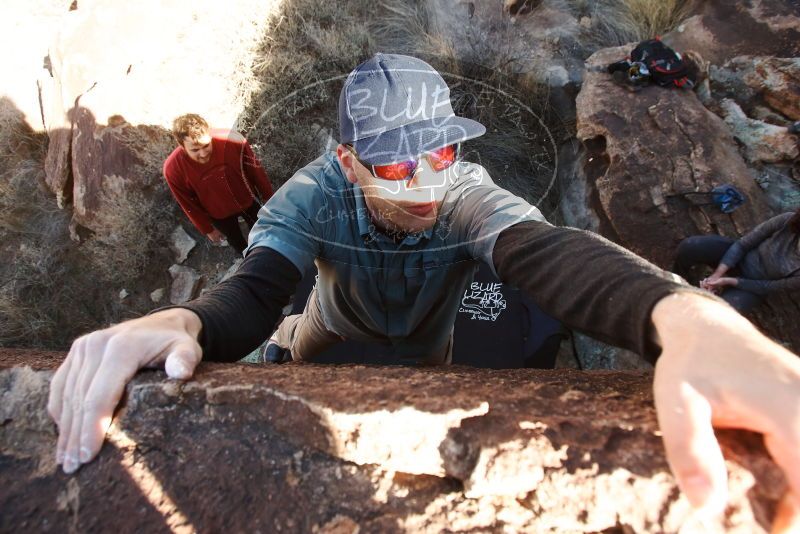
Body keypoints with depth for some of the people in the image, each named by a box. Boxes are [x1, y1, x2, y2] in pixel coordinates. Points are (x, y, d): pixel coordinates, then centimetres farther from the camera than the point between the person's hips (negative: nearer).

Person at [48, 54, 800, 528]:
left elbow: (546, 252, -55)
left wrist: (686, 319, -75)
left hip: (425, 351, 1)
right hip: (336, 341, 0)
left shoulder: (468, 195, -36)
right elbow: (254, 290, -44)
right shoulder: (312, 197, -33)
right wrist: (183, 321, -68)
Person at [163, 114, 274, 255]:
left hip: (248, 201, 0)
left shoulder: (232, 140, -34)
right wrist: (207, 229, -2)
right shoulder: (173, 169, -31)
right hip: (219, 214, 0)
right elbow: (189, 205, -14)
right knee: (236, 241, 28)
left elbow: (256, 170, -16)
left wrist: (268, 197, -3)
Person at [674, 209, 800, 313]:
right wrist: (716, 275, -22)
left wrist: (728, 281, -21)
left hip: (753, 284, -2)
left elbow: (764, 287, -16)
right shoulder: (788, 221, -24)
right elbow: (742, 244, -15)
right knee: (689, 246, -24)